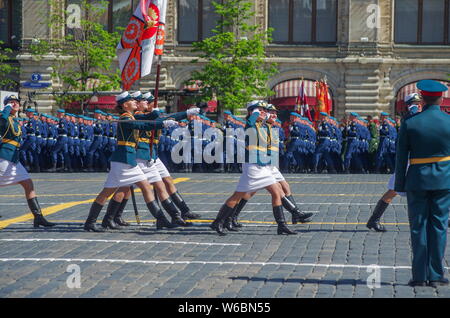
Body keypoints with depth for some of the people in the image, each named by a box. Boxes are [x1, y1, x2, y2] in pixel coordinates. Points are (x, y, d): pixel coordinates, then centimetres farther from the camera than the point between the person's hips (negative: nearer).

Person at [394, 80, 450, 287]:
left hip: (417, 181, -1)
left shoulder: (409, 124, -7)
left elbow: (401, 158, -4)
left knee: (418, 227, 6)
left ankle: (420, 276, 5)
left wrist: (399, 185, 5)